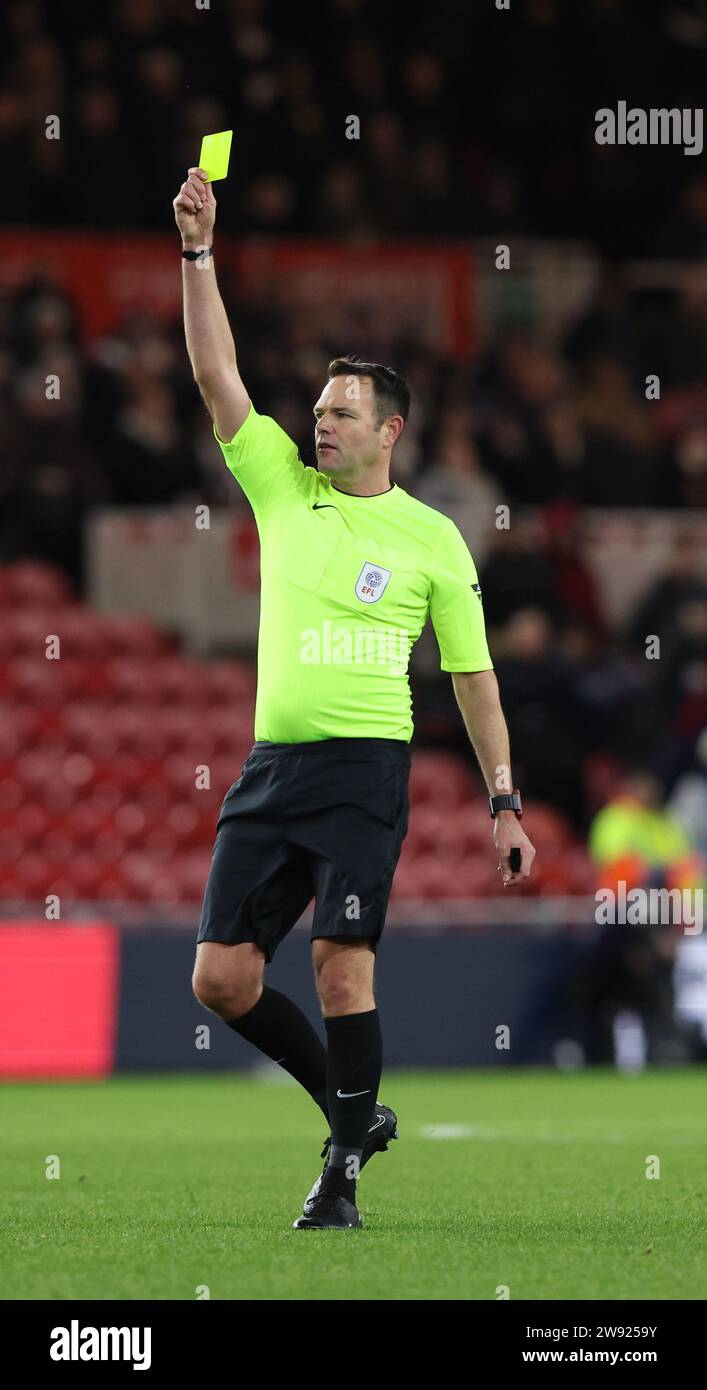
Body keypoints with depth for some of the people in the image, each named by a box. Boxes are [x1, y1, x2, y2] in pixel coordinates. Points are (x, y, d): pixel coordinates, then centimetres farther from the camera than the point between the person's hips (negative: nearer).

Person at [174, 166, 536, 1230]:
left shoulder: (432, 538, 4)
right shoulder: (283, 488, 11)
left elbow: (474, 674, 8)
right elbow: (217, 374, 4)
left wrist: (504, 800, 3)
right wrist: (198, 253, -6)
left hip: (364, 765, -4)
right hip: (271, 769, 4)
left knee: (342, 962, -15)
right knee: (220, 976, -1)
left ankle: (343, 1171, -6)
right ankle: (355, 1110, 17)